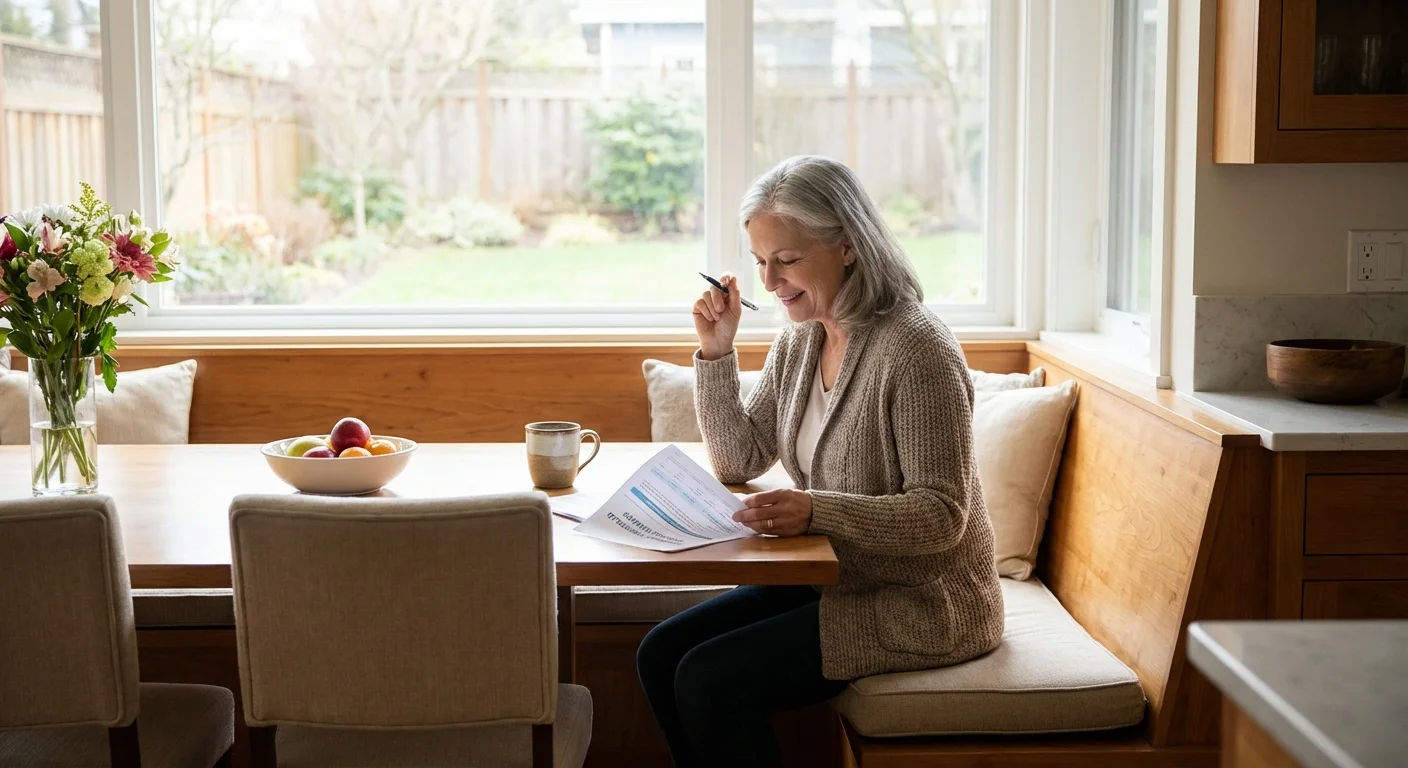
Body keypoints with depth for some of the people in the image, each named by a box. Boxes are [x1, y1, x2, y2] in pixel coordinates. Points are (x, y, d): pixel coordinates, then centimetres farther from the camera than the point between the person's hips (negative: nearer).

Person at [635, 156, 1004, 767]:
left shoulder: (914, 349, -21)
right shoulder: (799, 340, 5)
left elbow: (942, 516, -22)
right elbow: (739, 463, 9)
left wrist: (816, 510, -34)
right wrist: (716, 353, -2)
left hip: (922, 603, -8)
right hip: (836, 580, 8)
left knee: (708, 679, -18)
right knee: (660, 655, -1)